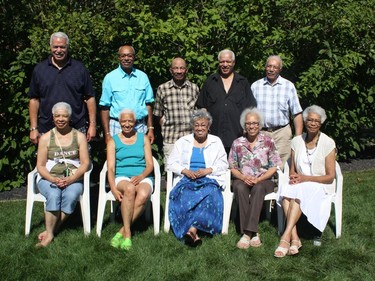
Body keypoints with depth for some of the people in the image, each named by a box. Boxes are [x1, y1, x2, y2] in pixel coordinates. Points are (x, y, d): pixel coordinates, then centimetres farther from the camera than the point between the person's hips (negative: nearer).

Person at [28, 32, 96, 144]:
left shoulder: (80, 68, 4)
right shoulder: (39, 69, 7)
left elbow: (90, 98, 5)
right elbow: (34, 99, 8)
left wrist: (92, 124, -1)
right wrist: (33, 128, 3)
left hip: (77, 130, -1)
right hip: (46, 130, 1)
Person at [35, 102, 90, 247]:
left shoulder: (79, 136, 8)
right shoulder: (46, 138, 8)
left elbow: (85, 163, 1)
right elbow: (40, 165, 3)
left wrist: (70, 179, -15)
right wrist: (53, 179, -16)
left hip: (73, 179, 0)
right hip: (49, 178, 0)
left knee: (70, 195, -32)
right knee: (54, 195, -33)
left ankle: (50, 231, -23)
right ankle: (50, 234, -25)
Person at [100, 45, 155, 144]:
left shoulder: (143, 77, 9)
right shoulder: (110, 78, 1)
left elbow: (148, 104, 11)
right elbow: (105, 107, -1)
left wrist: (150, 129, 4)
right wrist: (107, 134, -6)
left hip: (140, 128, 2)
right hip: (117, 127, -2)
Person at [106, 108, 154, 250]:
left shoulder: (143, 139, 16)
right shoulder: (113, 141, 13)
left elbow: (150, 165, 8)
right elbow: (110, 168, 2)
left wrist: (141, 177, -14)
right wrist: (113, 189, -15)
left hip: (142, 177, 1)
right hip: (121, 178, -1)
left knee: (143, 195, -35)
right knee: (129, 188, -38)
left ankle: (122, 232, -27)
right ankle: (127, 234, -35)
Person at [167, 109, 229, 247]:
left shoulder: (216, 142, 17)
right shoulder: (182, 142, 18)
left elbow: (223, 164, 9)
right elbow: (171, 163, 12)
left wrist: (207, 170, -10)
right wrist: (185, 171, -7)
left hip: (209, 180, 0)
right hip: (186, 179, 1)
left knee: (209, 194, -36)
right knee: (185, 195, -34)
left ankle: (192, 229, -43)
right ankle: (194, 234, -41)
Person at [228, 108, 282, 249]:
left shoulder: (268, 141, 3)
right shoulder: (237, 143, 7)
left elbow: (274, 167, 1)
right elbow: (232, 167, 7)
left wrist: (258, 179, -14)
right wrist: (243, 177, -13)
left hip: (264, 180, -1)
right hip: (242, 180, 1)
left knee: (258, 188, -36)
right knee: (240, 188, -34)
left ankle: (248, 232, -40)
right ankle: (253, 233, -35)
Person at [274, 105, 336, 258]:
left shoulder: (328, 143, -3)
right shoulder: (297, 141, 9)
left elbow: (330, 176, -5)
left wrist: (305, 178, -18)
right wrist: (293, 177, -12)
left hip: (320, 186, -3)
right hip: (300, 184, 4)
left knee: (300, 192, -35)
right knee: (286, 191, -31)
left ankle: (286, 238, -40)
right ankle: (294, 238, -38)